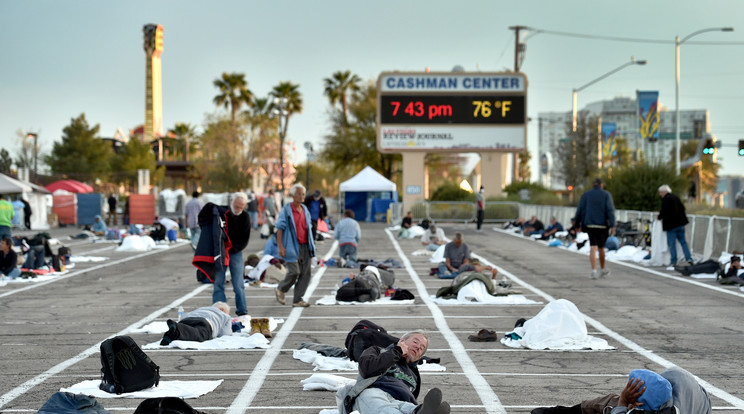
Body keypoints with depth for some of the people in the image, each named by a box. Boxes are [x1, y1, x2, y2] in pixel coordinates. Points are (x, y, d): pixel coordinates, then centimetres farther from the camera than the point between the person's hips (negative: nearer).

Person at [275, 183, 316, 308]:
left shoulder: (305, 210, 15)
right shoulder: (286, 210, -5)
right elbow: (279, 229, -7)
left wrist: (311, 245, 17)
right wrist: (280, 246, -14)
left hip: (305, 246, 6)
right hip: (292, 246, -6)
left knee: (305, 273, 1)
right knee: (294, 271, -11)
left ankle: (298, 300, 7)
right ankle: (280, 290, 15)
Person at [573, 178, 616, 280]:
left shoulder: (585, 195, 7)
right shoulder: (606, 195, 2)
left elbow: (580, 210, 4)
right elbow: (610, 210, -8)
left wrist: (577, 223, 13)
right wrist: (612, 225, -12)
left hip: (590, 225, 0)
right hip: (602, 225, 0)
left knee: (593, 248, -5)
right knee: (601, 247, 14)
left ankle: (594, 271, -19)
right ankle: (602, 270, 28)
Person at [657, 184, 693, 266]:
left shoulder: (665, 199, -14)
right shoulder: (675, 197, 11)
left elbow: (664, 211, -19)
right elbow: (682, 208, 18)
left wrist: (659, 216, 0)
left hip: (671, 224, -7)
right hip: (680, 223, 7)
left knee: (672, 243, 0)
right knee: (683, 242, 12)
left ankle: (673, 261, 1)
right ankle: (688, 258, 6)